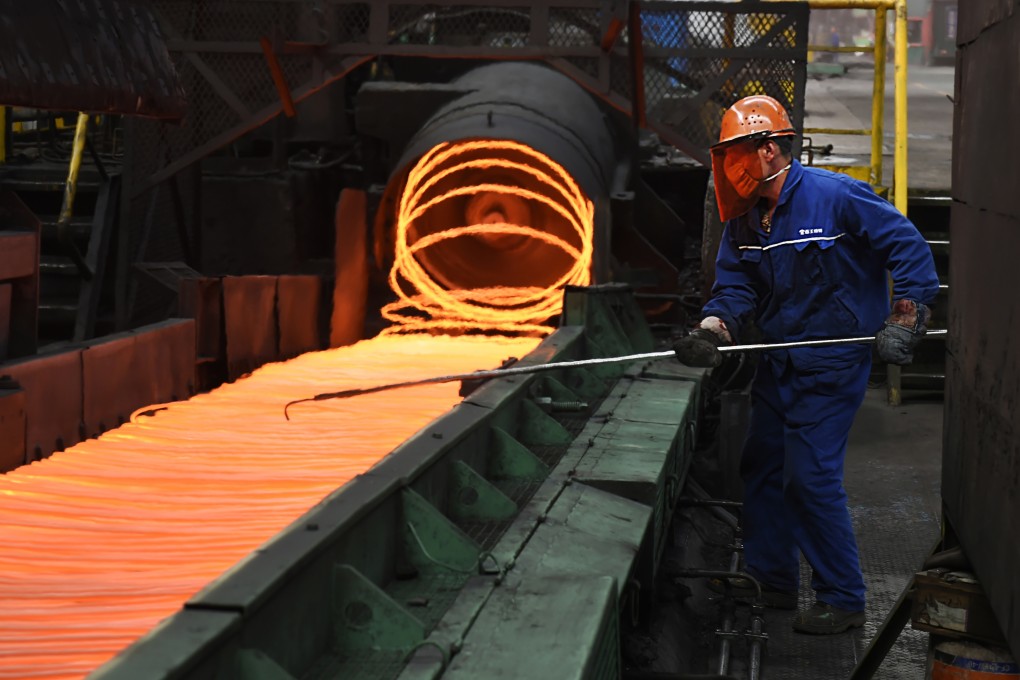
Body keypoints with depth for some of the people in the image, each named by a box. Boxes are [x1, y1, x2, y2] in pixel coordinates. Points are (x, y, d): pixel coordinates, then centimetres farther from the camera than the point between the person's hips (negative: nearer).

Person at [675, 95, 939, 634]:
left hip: (832, 361, -8)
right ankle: (772, 578, 30)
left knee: (811, 477, -10)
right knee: (761, 466, 14)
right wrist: (712, 331, -17)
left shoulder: (834, 196, -18)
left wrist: (905, 320, -18)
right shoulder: (744, 219, 4)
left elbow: (909, 247, -14)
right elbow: (736, 286, 2)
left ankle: (843, 600, 3)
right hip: (780, 361, 8)